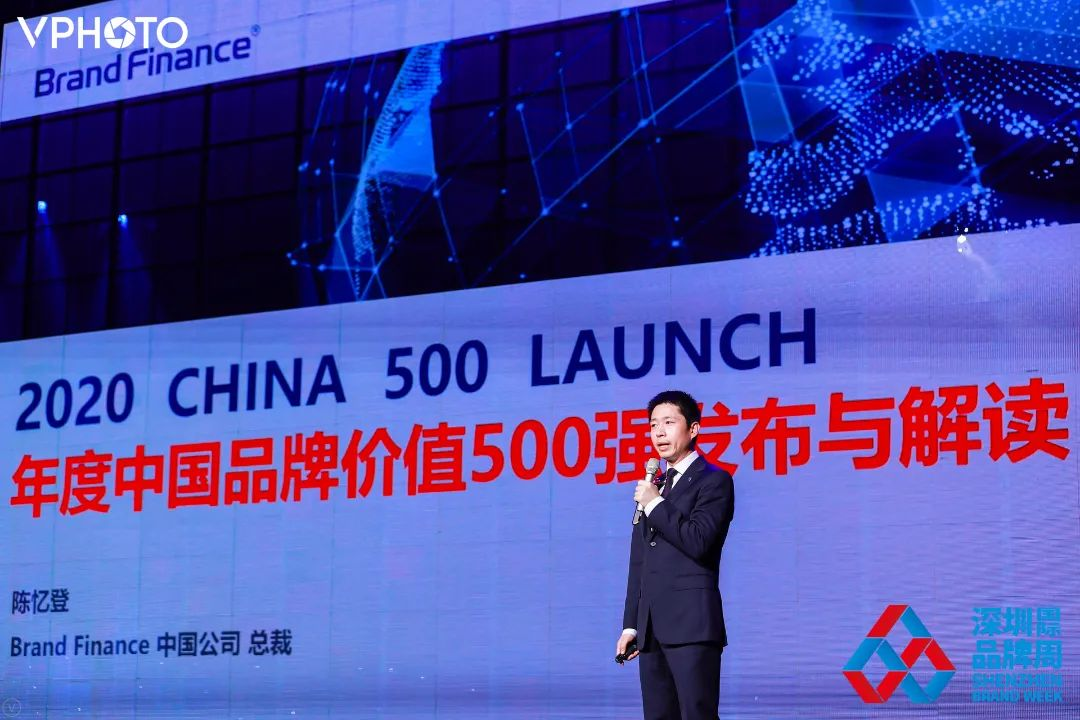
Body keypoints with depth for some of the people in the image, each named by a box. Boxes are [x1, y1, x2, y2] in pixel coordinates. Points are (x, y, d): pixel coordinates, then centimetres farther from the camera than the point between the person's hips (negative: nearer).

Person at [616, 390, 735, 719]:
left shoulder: (714, 481, 0)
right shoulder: (651, 487, 21)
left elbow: (698, 542, -15)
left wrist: (655, 504, -7)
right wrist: (630, 623, 16)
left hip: (691, 622, -7)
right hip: (653, 629, 7)